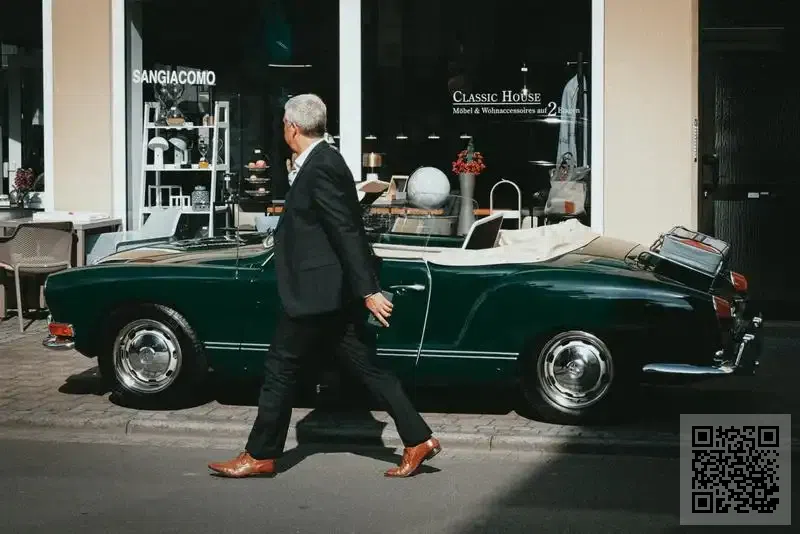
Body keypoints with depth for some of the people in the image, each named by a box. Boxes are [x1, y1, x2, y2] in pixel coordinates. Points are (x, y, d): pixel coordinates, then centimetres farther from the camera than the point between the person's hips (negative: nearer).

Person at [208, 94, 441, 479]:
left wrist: (368, 291, -23)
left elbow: (348, 233, -22)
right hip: (334, 292, 10)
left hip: (316, 291, -10)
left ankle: (260, 456, 14)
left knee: (279, 369, 2)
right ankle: (418, 439, 11)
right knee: (367, 368, 10)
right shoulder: (323, 162, 12)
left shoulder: (320, 168, -18)